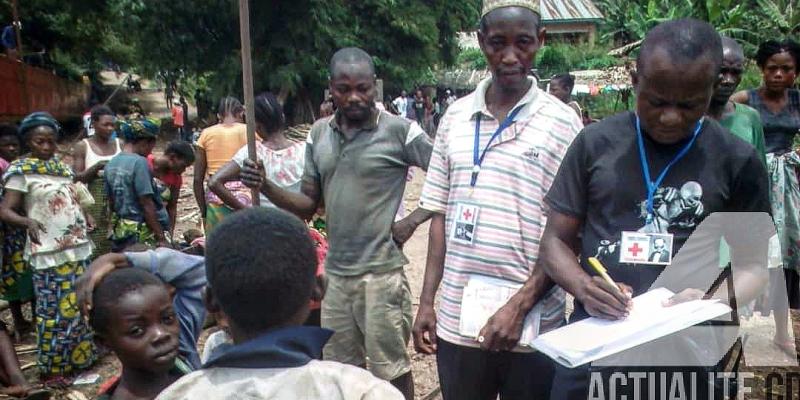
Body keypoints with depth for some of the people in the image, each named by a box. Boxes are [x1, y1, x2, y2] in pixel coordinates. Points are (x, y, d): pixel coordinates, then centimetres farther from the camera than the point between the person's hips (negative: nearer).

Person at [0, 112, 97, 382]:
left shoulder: (62, 167, 10)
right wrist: (28, 221, -34)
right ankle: (51, 368, 12)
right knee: (55, 311, 0)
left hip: (78, 247, 6)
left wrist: (85, 216, 2)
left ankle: (77, 357, 30)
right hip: (49, 254, -6)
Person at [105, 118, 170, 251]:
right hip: (141, 233, -8)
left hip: (119, 231, 8)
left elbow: (111, 202, 14)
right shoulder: (139, 162, -16)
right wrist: (162, 238, -15)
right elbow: (147, 205, -18)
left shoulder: (111, 163, 7)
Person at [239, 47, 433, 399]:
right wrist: (266, 186, -6)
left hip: (381, 273, -5)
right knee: (340, 370, 16)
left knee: (389, 370, 6)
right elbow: (308, 205, 9)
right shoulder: (319, 134, 7)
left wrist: (414, 219, -14)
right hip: (334, 273, 5)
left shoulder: (400, 131, -9)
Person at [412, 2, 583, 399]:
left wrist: (519, 306, -15)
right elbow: (441, 216, 8)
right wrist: (426, 301, 5)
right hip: (455, 320, 3)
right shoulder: (455, 117, 4)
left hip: (533, 326, -3)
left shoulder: (562, 122, -6)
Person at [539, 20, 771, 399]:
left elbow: (753, 264, 5)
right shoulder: (595, 143, -2)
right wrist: (582, 286, -18)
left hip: (687, 356, 0)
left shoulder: (737, 160, -2)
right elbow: (556, 241, 2)